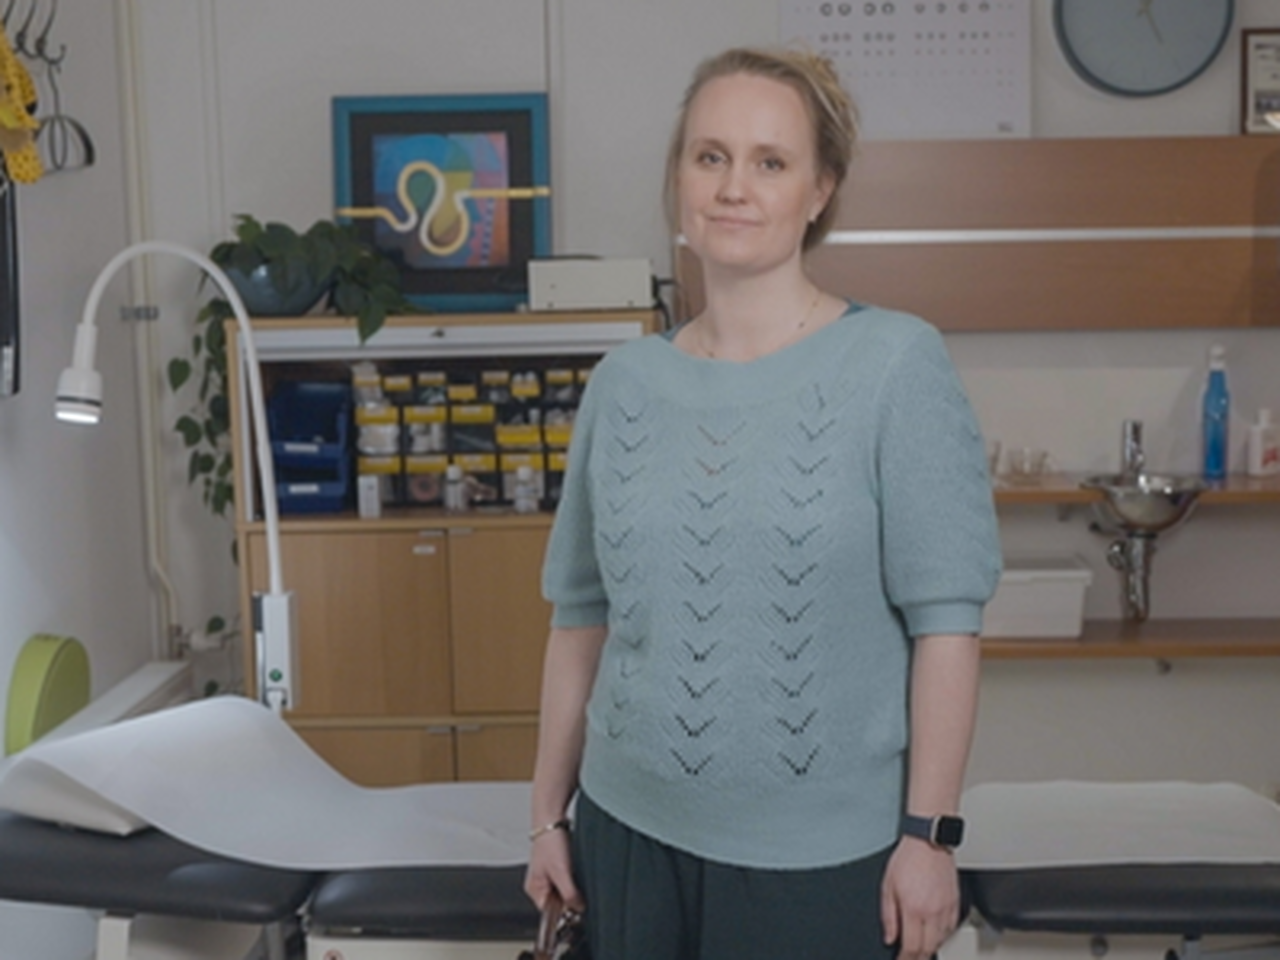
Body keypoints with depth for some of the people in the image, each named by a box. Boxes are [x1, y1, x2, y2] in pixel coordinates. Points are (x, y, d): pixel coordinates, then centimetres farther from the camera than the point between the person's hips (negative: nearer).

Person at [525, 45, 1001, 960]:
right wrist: (549, 813, 10)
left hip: (824, 855, -3)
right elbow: (582, 615, 8)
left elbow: (945, 620, -9)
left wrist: (928, 834, -11)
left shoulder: (896, 362, -8)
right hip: (631, 832, 4)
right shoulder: (625, 381, 2)